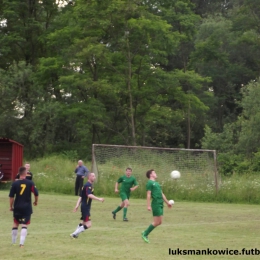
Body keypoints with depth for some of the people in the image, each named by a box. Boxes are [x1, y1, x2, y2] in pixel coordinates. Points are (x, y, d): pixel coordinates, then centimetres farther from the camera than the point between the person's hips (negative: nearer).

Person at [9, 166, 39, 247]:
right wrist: (36, 201, 12)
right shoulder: (30, 183, -6)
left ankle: (13, 242, 24)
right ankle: (21, 243, -10)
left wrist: (11, 206, 7)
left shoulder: (15, 183, -4)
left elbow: (11, 196, -4)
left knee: (15, 224, 17)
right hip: (27, 207, -2)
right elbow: (36, 193, -6)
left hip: (17, 207, 2)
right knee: (24, 225, 0)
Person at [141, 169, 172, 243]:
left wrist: (167, 202, 26)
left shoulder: (156, 183, 22)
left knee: (159, 222, 7)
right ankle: (145, 234, 4)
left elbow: (161, 194, 26)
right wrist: (148, 206, -17)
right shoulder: (149, 183, -5)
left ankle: (145, 233, 15)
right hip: (156, 204, -9)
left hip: (160, 204, 9)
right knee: (156, 222, -9)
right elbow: (148, 195, -11)